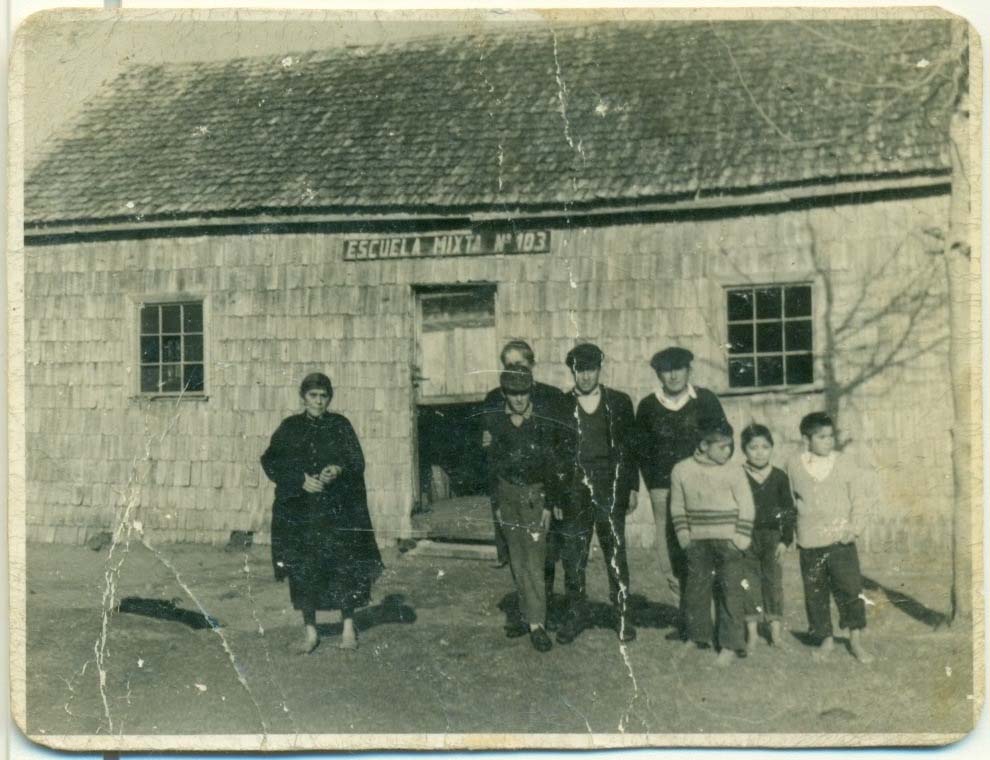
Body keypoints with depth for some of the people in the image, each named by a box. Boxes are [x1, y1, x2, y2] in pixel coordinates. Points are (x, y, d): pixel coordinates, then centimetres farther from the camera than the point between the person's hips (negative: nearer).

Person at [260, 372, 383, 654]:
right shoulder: (289, 428, 6)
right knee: (303, 570, 1)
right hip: (298, 510, 1)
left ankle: (348, 627, 12)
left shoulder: (340, 425, 6)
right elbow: (271, 462, 0)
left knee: (342, 566, -3)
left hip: (337, 509, -1)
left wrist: (339, 471, -18)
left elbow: (357, 462, 3)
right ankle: (310, 632, 13)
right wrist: (301, 479, -13)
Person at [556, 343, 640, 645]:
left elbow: (631, 447, 9)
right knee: (573, 556, 3)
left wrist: (632, 488, 4)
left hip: (610, 491, 0)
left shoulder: (619, 402, 7)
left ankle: (623, 615, 11)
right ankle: (575, 615, 15)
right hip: (574, 493, 1)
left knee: (616, 553, 1)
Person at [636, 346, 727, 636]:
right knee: (674, 552, -4)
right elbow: (643, 451, 11)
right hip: (665, 490, 1)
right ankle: (689, 619, 3)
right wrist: (656, 487, 2)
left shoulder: (705, 400, 5)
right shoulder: (647, 407, 9)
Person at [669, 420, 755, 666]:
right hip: (698, 543, 2)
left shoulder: (733, 473, -7)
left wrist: (740, 540, -8)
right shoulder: (681, 471, -2)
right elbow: (677, 507, 7)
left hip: (728, 542, -2)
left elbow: (746, 508, -4)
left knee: (730, 593, -2)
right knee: (696, 590, 11)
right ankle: (697, 637, 28)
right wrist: (684, 536, 3)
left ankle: (730, 646, 6)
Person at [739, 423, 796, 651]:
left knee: (773, 580, 8)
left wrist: (785, 539, -2)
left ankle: (775, 628, 20)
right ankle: (751, 631, 12)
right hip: (746, 536, -1)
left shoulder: (779, 476, -1)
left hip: (772, 534, 1)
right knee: (749, 581, 3)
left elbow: (788, 510, 3)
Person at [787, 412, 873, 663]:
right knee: (815, 593, 7)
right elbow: (791, 501, 10)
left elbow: (857, 498, 3)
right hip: (810, 542, 1)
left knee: (851, 588, 0)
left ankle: (856, 640, 15)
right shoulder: (795, 467, 0)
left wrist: (854, 527, -8)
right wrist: (793, 532, 7)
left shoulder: (844, 464, -1)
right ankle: (826, 639, 24)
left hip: (841, 539, 0)